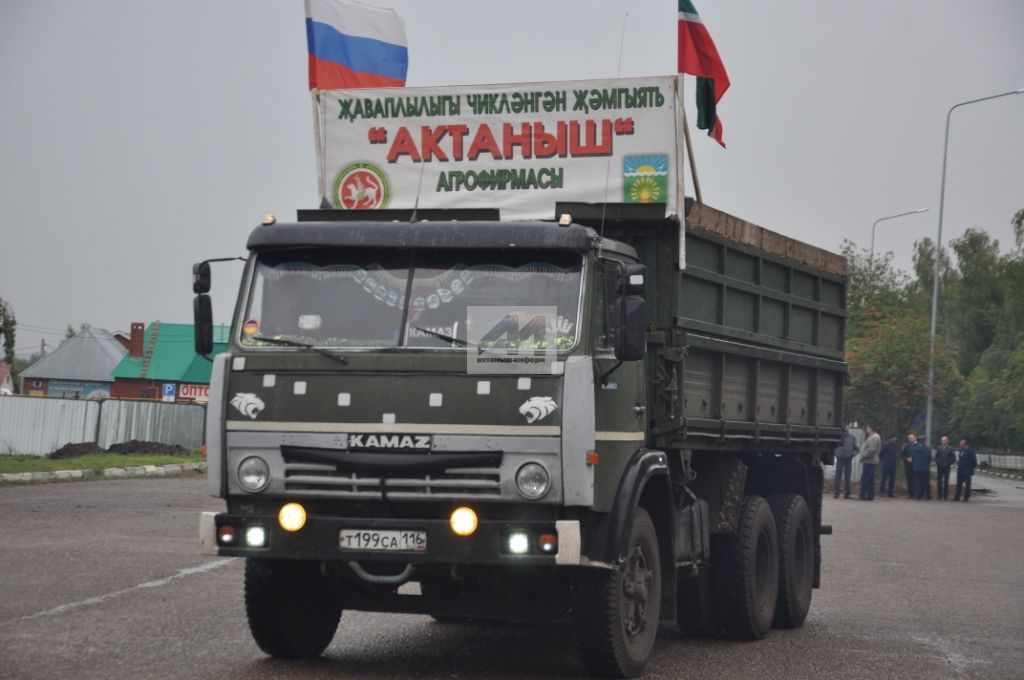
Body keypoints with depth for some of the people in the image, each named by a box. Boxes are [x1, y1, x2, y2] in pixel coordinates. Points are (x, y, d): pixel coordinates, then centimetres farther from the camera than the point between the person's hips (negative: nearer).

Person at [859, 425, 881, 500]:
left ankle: (863, 496, -11)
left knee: (864, 479, -10)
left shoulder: (873, 438, -16)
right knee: (870, 480, 12)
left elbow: (871, 449, -25)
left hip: (868, 461, -11)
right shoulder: (876, 437, 18)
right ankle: (870, 496, 14)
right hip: (871, 461, 11)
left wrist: (863, 456, -15)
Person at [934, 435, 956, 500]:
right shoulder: (939, 448, 7)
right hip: (939, 467, 2)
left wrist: (948, 463, -8)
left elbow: (953, 459, 0)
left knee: (946, 482, -1)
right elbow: (936, 457, 13)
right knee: (939, 481, 2)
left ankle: (945, 496, 2)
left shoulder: (950, 449, 0)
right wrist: (937, 463, -1)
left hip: (946, 467, -2)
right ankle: (939, 495, 8)